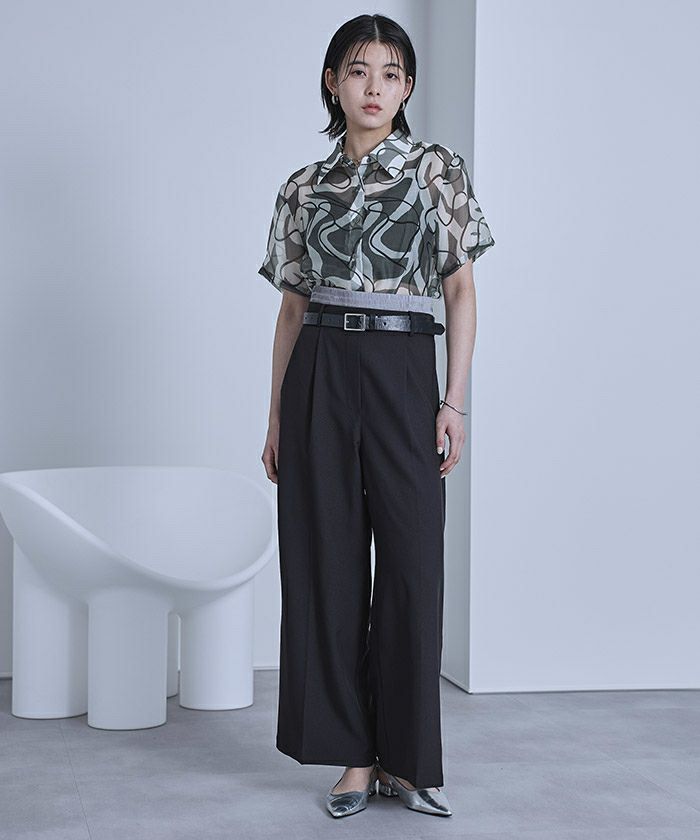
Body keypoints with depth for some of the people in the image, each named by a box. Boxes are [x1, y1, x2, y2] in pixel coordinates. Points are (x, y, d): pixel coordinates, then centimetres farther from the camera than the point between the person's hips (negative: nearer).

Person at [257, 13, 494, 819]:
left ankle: (407, 757, 12)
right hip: (319, 376, 2)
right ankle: (356, 756, 13)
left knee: (412, 562, -1)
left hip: (403, 373, -2)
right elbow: (293, 307, 12)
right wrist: (276, 417, 9)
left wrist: (455, 400, -7)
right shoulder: (304, 187, 10)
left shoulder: (437, 170, 5)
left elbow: (460, 290, 2)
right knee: (327, 562, 2)